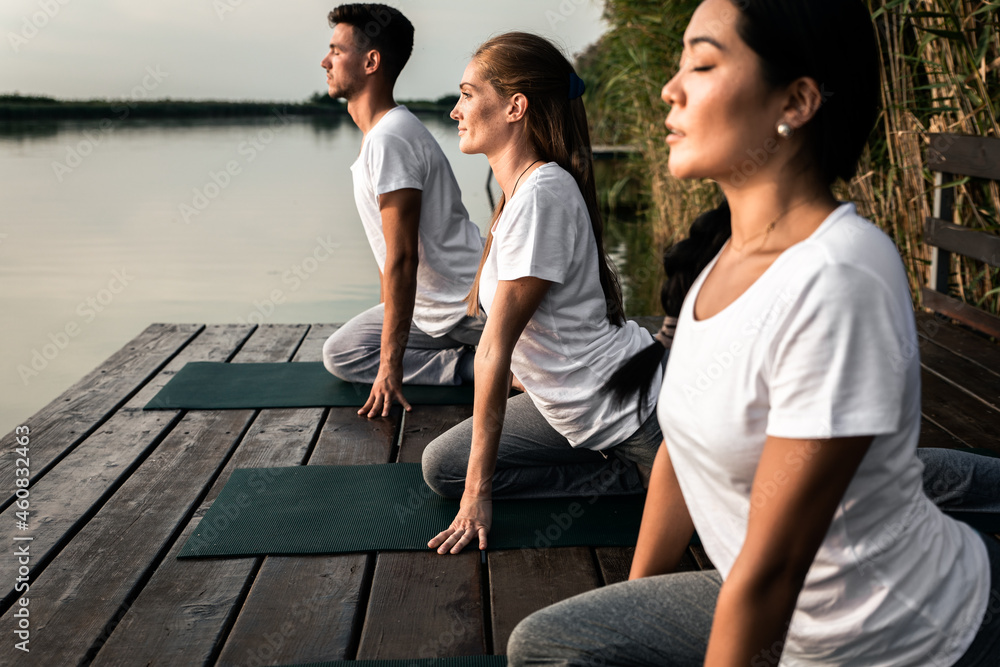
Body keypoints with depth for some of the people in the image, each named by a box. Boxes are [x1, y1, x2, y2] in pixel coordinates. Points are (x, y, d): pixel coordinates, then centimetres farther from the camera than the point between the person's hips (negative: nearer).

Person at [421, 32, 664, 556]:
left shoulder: (541, 195, -25)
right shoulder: (521, 187, 5)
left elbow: (495, 348, -23)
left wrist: (479, 490, -19)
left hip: (635, 409, -9)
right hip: (574, 405, 9)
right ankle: (618, 472, 7)